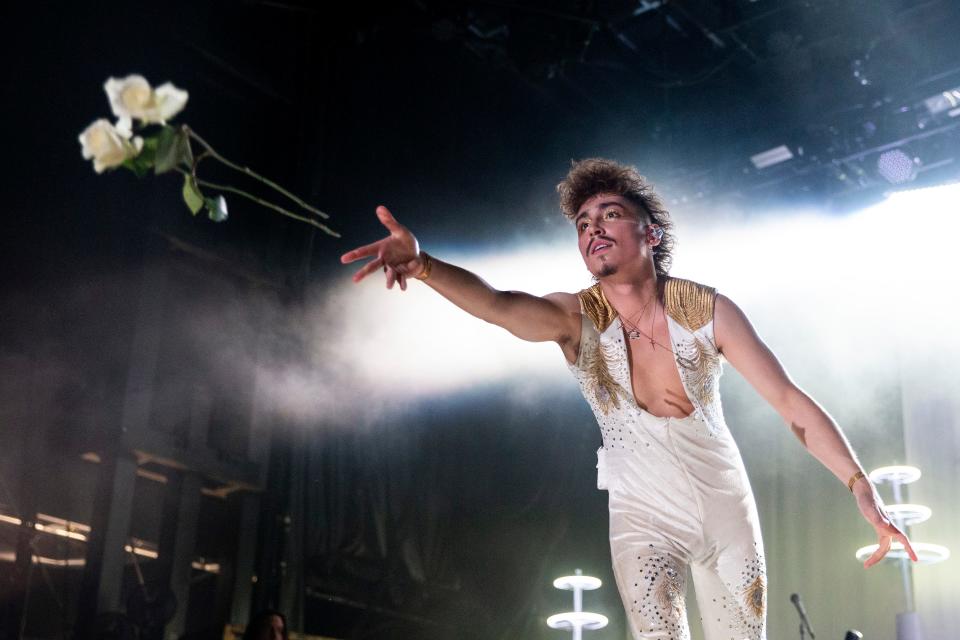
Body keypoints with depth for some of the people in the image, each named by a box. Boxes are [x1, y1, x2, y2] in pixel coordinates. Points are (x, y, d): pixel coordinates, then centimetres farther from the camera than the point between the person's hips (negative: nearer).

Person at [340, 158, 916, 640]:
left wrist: (862, 487, -23)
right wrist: (422, 264, -56)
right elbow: (497, 304, -36)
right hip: (643, 519, -1)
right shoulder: (576, 318, -16)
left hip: (728, 508, 1)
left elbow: (792, 402, -14)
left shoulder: (710, 311, -16)